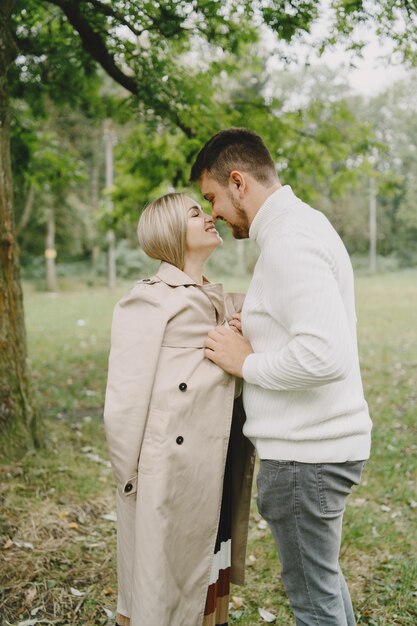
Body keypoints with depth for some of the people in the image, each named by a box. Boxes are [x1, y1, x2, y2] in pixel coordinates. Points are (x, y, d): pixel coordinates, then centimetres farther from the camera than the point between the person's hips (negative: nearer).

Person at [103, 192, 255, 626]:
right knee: (164, 589, 8)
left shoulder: (225, 302, 13)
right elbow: (126, 397, -12)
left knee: (213, 581, 19)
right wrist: (128, 476, -11)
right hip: (175, 470, -7)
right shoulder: (148, 302, -9)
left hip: (223, 471, 7)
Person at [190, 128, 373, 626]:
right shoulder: (303, 222, 11)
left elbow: (326, 355, -32)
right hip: (325, 440, 10)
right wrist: (257, 337, 6)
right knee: (322, 574, 26)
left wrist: (247, 362, -18)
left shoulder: (288, 242, -21)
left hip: (304, 453, -10)